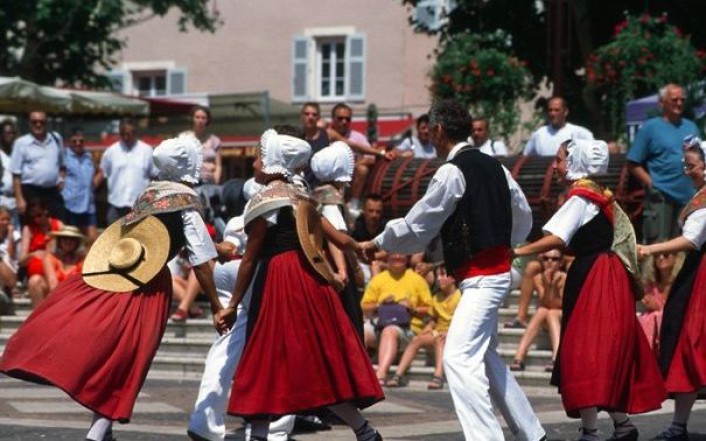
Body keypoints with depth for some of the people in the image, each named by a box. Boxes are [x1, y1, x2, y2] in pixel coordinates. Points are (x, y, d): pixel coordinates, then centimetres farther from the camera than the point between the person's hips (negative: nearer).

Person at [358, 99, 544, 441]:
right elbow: (523, 220, 16)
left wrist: (376, 245, 6)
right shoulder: (492, 166, 10)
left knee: (459, 358, -16)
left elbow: (416, 227, -8)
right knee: (484, 357, 20)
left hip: (479, 278, -9)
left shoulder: (452, 172, -14)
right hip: (497, 269, 9)